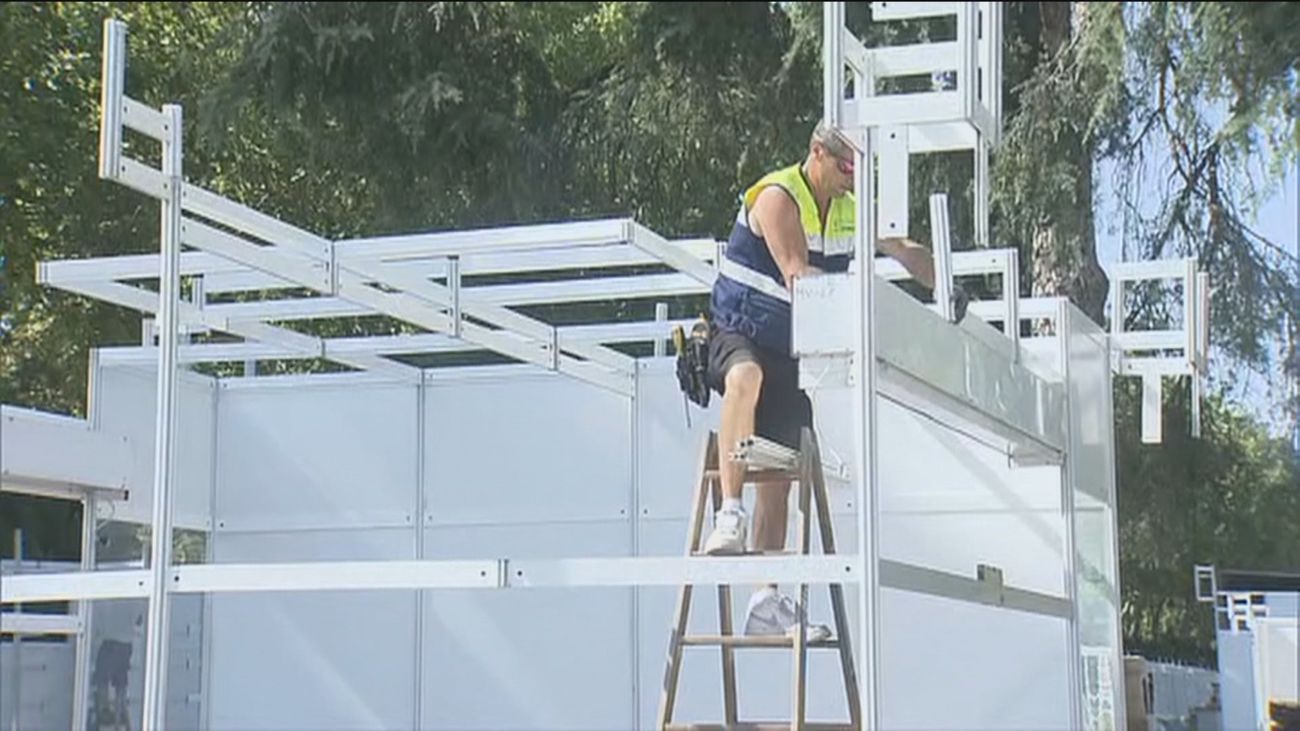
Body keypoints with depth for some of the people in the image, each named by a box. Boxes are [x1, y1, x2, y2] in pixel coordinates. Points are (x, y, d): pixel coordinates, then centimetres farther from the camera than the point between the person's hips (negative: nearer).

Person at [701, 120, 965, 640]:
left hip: (789, 352, 7)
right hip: (738, 332, -7)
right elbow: (797, 275, -27)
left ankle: (767, 601, 3)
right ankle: (730, 514, -46)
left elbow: (906, 252, 20)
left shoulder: (850, 208, 10)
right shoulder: (777, 197, -14)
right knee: (747, 378, -42)